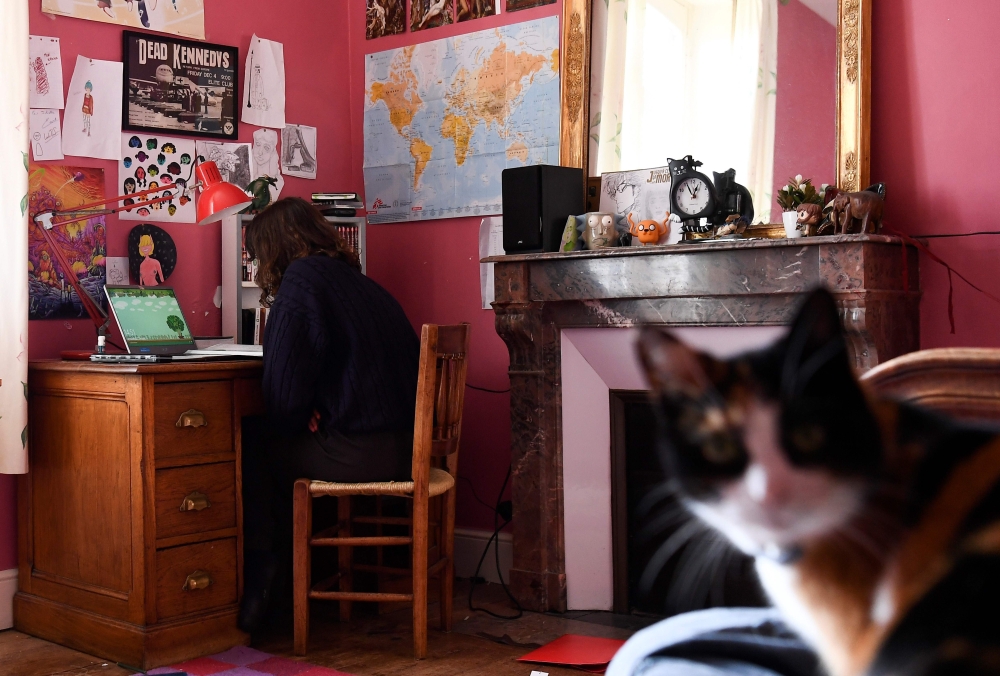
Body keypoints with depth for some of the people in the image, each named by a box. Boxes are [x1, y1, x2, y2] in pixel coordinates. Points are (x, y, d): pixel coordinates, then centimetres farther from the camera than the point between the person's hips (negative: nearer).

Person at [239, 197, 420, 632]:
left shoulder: (301, 280, -7)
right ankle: (279, 563, 25)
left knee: (249, 444, 8)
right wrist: (312, 413, 17)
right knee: (268, 438, 22)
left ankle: (259, 570, 18)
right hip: (404, 447, 9)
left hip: (360, 452, -9)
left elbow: (283, 385, -11)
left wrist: (297, 420, 9)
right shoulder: (360, 283, 18)